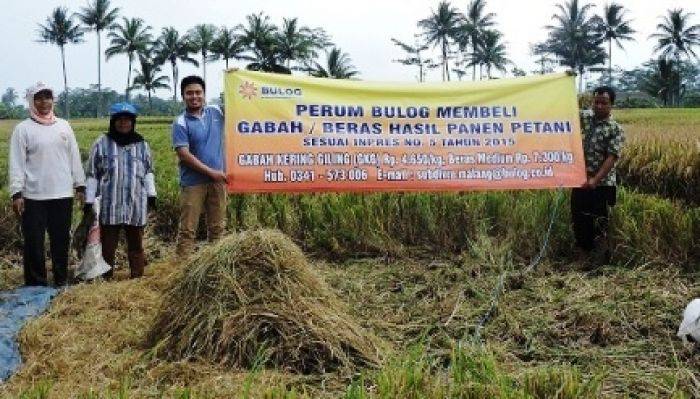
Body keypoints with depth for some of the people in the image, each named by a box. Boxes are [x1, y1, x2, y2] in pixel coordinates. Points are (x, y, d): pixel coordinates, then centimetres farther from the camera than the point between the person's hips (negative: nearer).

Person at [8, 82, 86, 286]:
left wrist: (80, 186, 8)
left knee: (61, 241, 11)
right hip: (34, 197, -3)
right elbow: (16, 164, -5)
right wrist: (16, 193, -11)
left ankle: (61, 281, 23)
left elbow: (74, 157, 11)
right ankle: (36, 285, 11)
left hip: (63, 195, 3)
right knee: (34, 243, 1)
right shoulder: (23, 128, -2)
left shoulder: (63, 126, 9)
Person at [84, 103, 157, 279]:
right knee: (107, 245, 4)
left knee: (136, 244, 8)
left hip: (136, 204, 2)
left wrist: (151, 194, 5)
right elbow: (92, 174, 4)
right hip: (109, 204, -2)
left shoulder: (142, 145, 10)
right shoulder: (101, 143, 3)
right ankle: (106, 279, 11)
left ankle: (137, 277, 15)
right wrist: (89, 200, -1)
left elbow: (148, 171, 16)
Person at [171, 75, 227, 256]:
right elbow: (184, 155, -13)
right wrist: (211, 172, -15)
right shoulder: (181, 123, -7)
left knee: (218, 227, 12)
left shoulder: (216, 112, 7)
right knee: (188, 229, -1)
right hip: (193, 183, -4)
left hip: (218, 180, 4)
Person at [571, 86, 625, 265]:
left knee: (598, 223, -4)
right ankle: (584, 255, 24)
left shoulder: (615, 129, -8)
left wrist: (595, 180, -28)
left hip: (602, 184, -5)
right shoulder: (585, 117, 7)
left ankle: (599, 261, 8)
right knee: (578, 220, 9)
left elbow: (611, 158, -16)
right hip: (580, 180, 5)